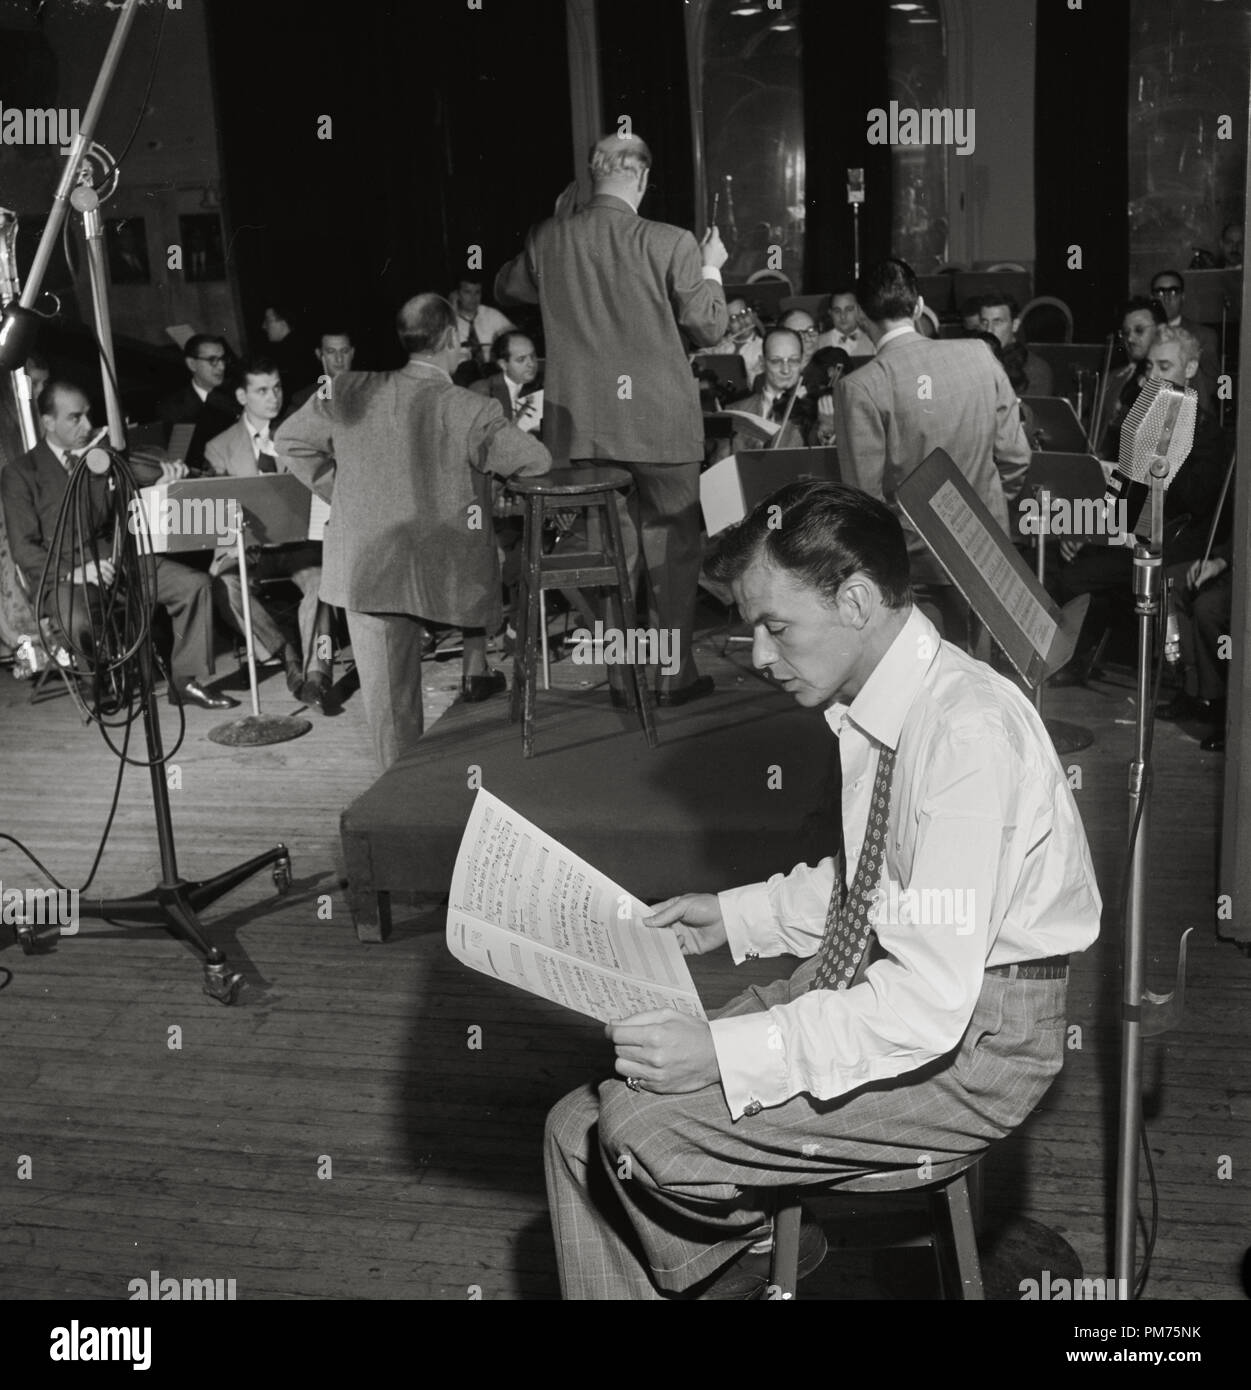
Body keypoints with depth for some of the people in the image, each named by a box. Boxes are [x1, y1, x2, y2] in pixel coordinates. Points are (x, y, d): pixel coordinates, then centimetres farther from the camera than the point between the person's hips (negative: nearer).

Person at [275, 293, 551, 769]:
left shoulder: (352, 393, -2)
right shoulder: (471, 412, -14)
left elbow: (289, 438, 8)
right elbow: (538, 463, -9)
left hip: (365, 566, 3)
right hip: (448, 572, -2)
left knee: (390, 696, 12)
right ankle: (474, 671, 36)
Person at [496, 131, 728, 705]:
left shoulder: (550, 239, -1)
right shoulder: (670, 244, -12)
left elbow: (506, 288, 18)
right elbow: (709, 329, -4)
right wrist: (711, 268, 11)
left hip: (580, 425, 3)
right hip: (660, 422, -3)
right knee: (672, 549, 10)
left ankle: (622, 676, 18)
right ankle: (674, 675, 15)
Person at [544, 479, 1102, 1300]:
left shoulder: (969, 732, -25)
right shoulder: (873, 707, 2)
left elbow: (931, 1003, -28)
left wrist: (723, 1052, -28)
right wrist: (734, 916, 5)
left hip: (970, 1041, -8)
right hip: (871, 985, 8)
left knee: (641, 1130, -15)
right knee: (582, 1126, -1)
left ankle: (754, 1242, 16)